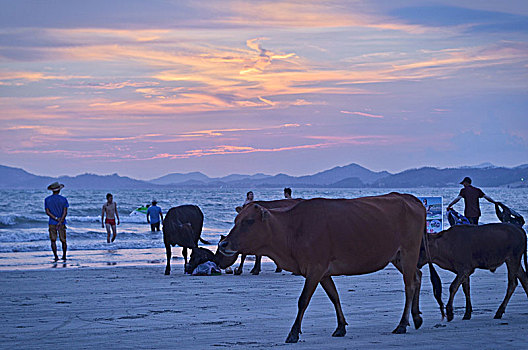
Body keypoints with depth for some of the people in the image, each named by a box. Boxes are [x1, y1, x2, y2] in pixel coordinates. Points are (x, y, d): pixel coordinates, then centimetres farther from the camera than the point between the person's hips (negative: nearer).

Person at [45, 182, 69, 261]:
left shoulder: (47, 199, 0)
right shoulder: (63, 199, -3)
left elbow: (47, 212, -5)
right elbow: (65, 212, -11)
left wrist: (56, 219, -10)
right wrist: (60, 221, -16)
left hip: (52, 224, 0)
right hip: (62, 224, 0)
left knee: (53, 240, 2)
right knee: (63, 240, 12)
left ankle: (56, 256, -8)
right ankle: (64, 256, 21)